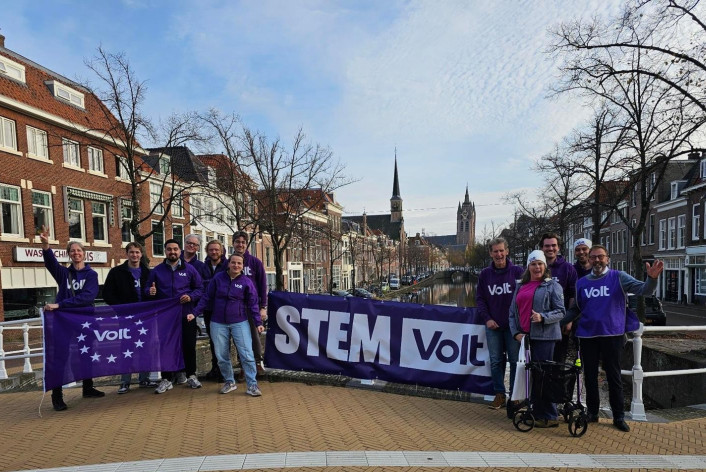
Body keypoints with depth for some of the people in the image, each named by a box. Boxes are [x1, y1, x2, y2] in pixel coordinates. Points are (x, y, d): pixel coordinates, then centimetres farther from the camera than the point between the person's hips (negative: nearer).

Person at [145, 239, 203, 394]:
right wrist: (150, 291, -12)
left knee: (189, 346, 5)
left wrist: (191, 296, -14)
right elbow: (147, 289, 12)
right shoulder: (157, 270, 8)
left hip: (186, 315, -1)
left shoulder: (189, 269, 4)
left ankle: (191, 376, 21)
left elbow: (200, 288, 5)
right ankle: (166, 379, 19)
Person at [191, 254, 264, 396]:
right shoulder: (218, 278, 1)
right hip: (218, 324, 2)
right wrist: (195, 313, -2)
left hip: (240, 323, -2)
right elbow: (207, 298, 5)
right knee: (222, 356, 8)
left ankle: (252, 385, 2)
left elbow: (253, 304, -1)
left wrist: (258, 323, -7)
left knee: (247, 355, -7)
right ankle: (229, 382, 26)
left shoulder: (246, 282, -2)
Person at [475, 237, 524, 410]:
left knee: (515, 360, 6)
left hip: (513, 325, -2)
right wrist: (487, 318, -4)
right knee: (495, 361, 8)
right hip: (493, 325, 2)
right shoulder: (485, 274, 4)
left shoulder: (517, 271, -3)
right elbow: (480, 299, 8)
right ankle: (499, 394, 19)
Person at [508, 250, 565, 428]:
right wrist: (516, 332, 4)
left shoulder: (552, 285, 2)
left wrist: (543, 317, -20)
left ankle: (548, 417, 6)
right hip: (524, 337, 6)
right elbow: (513, 312, 17)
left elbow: (561, 312, -3)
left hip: (544, 336, -5)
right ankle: (536, 412, 19)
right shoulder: (520, 286, 18)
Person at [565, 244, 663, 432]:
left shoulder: (618, 277, -2)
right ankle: (592, 413, 26)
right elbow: (576, 309, 14)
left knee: (614, 376, 7)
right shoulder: (581, 282, 6)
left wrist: (652, 278, -36)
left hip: (612, 335, -3)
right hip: (587, 335, 3)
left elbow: (643, 290, -15)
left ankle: (618, 416, 20)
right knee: (590, 376, 12)